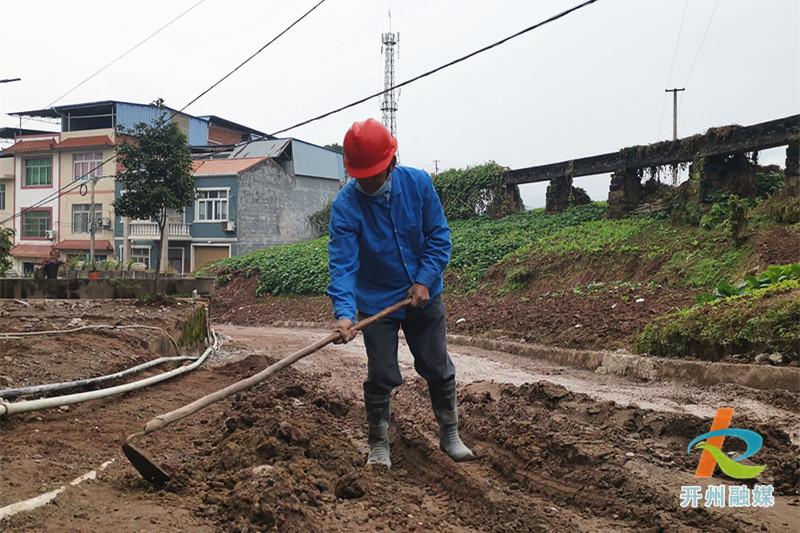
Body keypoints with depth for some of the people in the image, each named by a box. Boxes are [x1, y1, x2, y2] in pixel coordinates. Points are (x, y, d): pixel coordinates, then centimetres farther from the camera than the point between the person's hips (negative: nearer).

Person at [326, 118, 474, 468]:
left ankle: (450, 435, 30)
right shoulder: (345, 204, -20)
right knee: (381, 377, 2)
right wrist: (344, 312, -40)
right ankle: (378, 445, 21)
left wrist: (425, 280, -17)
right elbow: (343, 263, -27)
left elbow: (439, 235, -6)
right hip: (376, 302, -2)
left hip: (424, 296, 2)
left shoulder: (418, 183, -13)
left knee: (438, 369, 12)